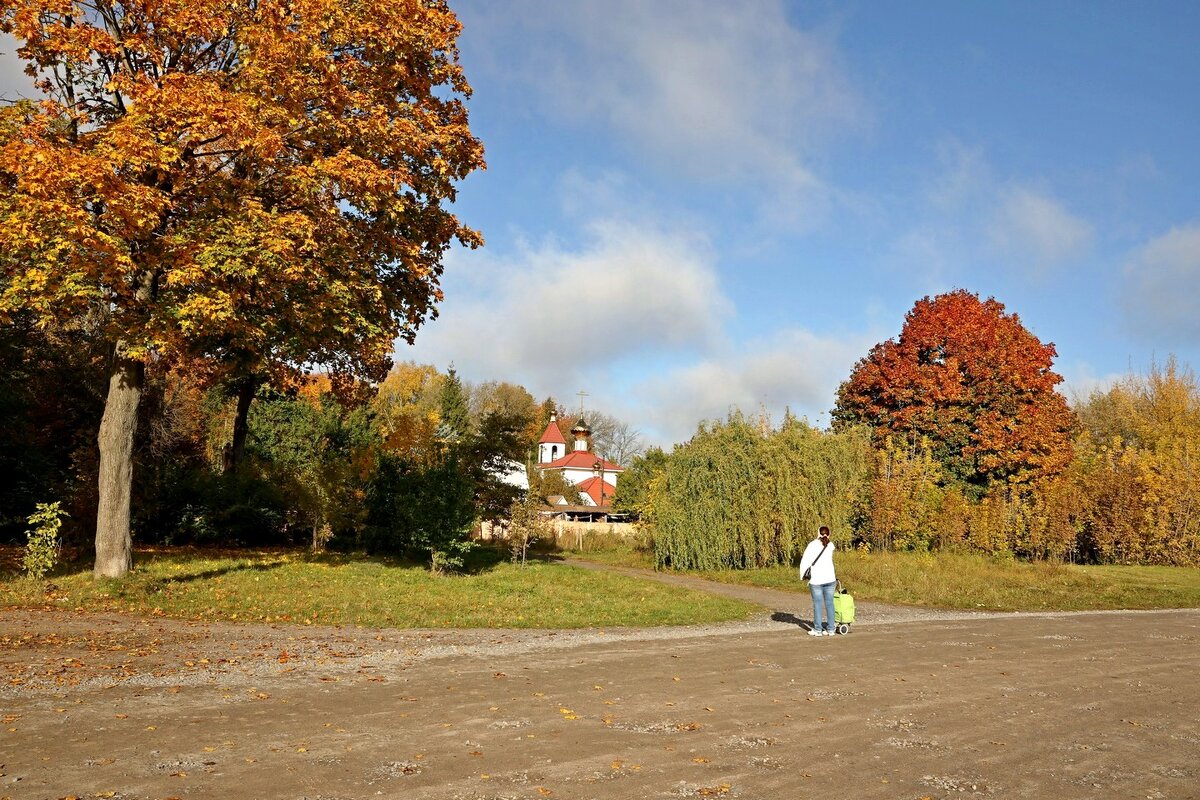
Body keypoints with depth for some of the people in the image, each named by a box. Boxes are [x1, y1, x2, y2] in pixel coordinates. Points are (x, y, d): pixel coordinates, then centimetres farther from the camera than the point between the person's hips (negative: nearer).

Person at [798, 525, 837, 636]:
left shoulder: (813, 544, -5)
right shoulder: (831, 546, 4)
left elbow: (805, 561, -7)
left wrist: (803, 575, 2)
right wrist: (820, 540, 15)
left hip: (816, 579, -3)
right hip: (830, 578, 3)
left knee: (818, 604, 2)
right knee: (829, 603, 7)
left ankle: (818, 630, 6)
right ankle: (830, 629, 9)